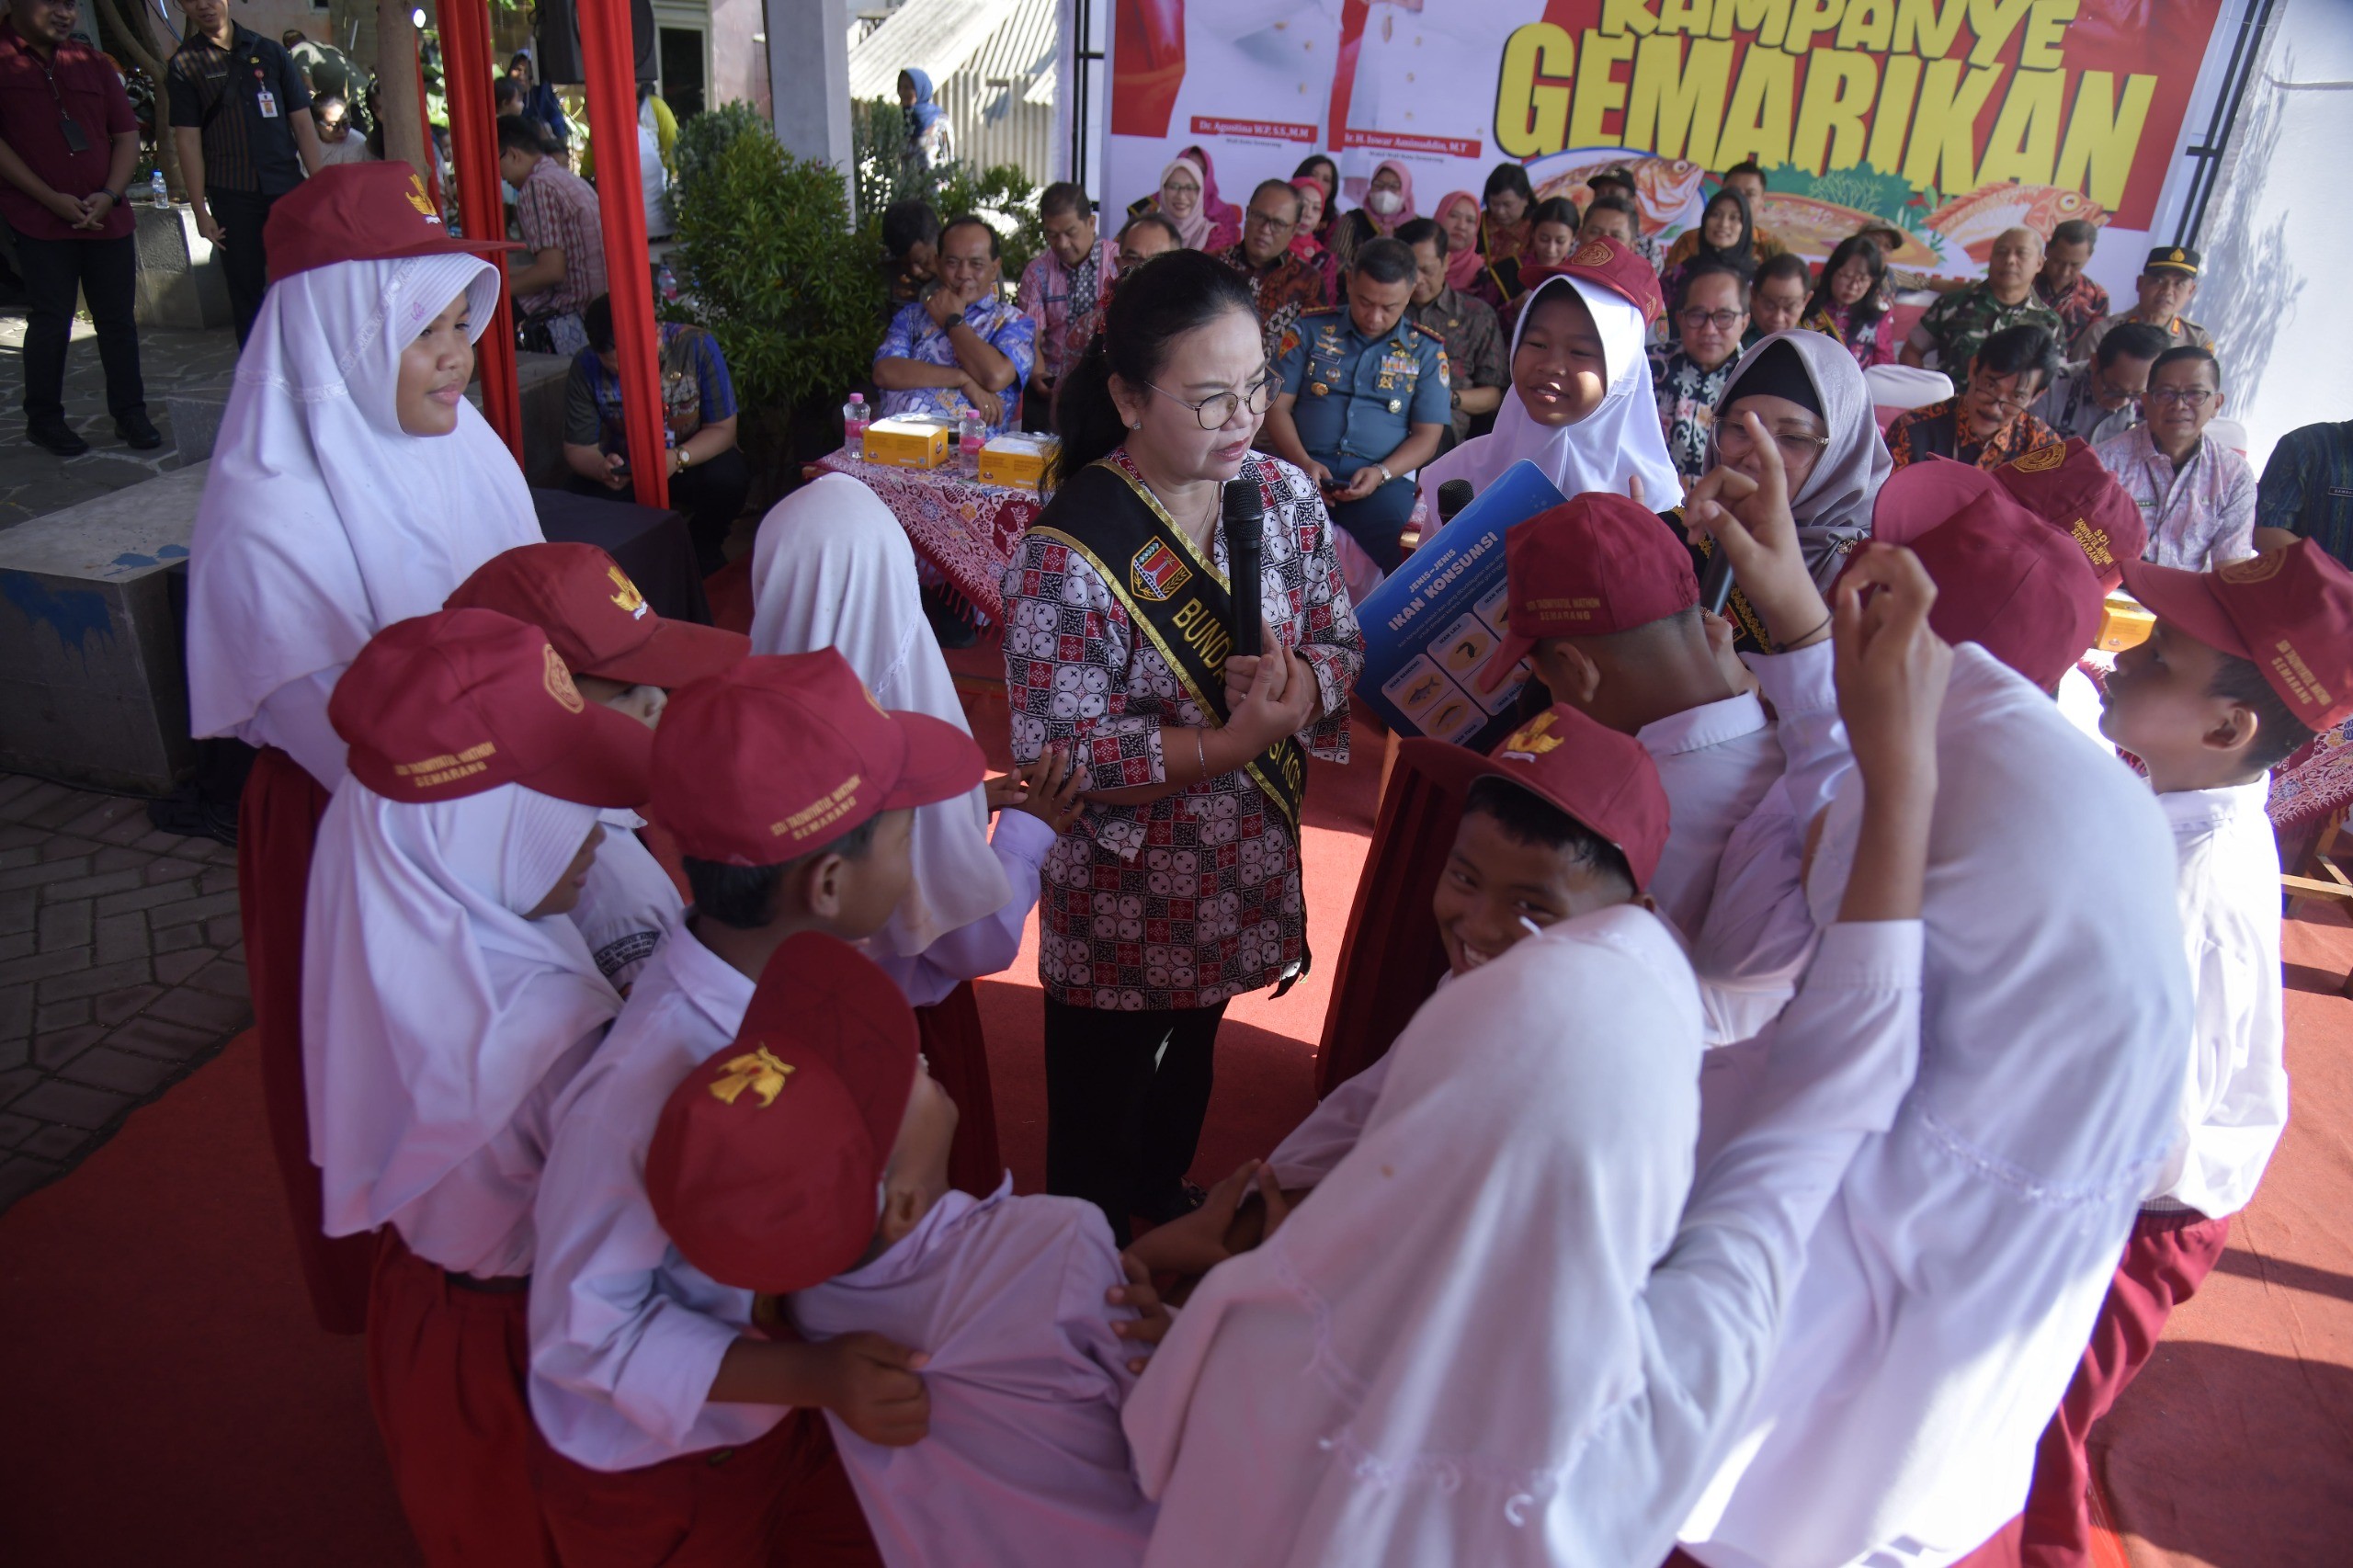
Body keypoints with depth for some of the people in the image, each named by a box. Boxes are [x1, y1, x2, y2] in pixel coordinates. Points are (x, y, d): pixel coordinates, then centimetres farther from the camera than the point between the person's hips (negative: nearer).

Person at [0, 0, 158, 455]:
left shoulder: (93, 63, 12)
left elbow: (127, 134, 10)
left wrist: (109, 194, -5)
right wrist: (50, 198, -15)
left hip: (107, 218, 4)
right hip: (41, 222, -4)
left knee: (118, 319, 6)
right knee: (50, 321, -1)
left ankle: (130, 412, 16)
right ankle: (43, 419, 11)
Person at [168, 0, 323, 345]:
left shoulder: (270, 51, 8)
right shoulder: (183, 64, 3)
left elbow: (302, 123, 7)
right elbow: (188, 140, -1)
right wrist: (200, 211, -6)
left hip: (288, 187, 1)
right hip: (231, 197, -1)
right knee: (246, 290, 3)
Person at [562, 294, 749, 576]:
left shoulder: (696, 346, -21)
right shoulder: (586, 366, -16)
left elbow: (723, 430, -16)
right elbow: (577, 448, -9)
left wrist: (678, 458, -36)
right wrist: (602, 468, -34)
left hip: (694, 459, -1)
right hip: (623, 467, 1)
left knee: (728, 478, -34)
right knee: (582, 493, -28)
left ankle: (704, 548, 1)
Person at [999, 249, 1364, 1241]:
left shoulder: (1284, 497, -7)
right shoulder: (1069, 554, -26)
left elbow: (1343, 646, -1)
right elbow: (1064, 761, -26)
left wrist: (1301, 686, -24)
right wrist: (1234, 742, -31)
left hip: (1246, 873, 6)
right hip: (1123, 906, -6)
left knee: (1189, 1069, 31)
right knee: (1099, 1123, 17)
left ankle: (1168, 1209, 60)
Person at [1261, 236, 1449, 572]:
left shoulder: (1426, 351, 14)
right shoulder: (1312, 330, 13)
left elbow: (1427, 436, 11)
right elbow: (1277, 406, 9)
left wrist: (1381, 474, -9)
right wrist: (1303, 463, -10)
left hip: (1385, 476, 0)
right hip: (1304, 466, 0)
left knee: (1385, 539, -34)